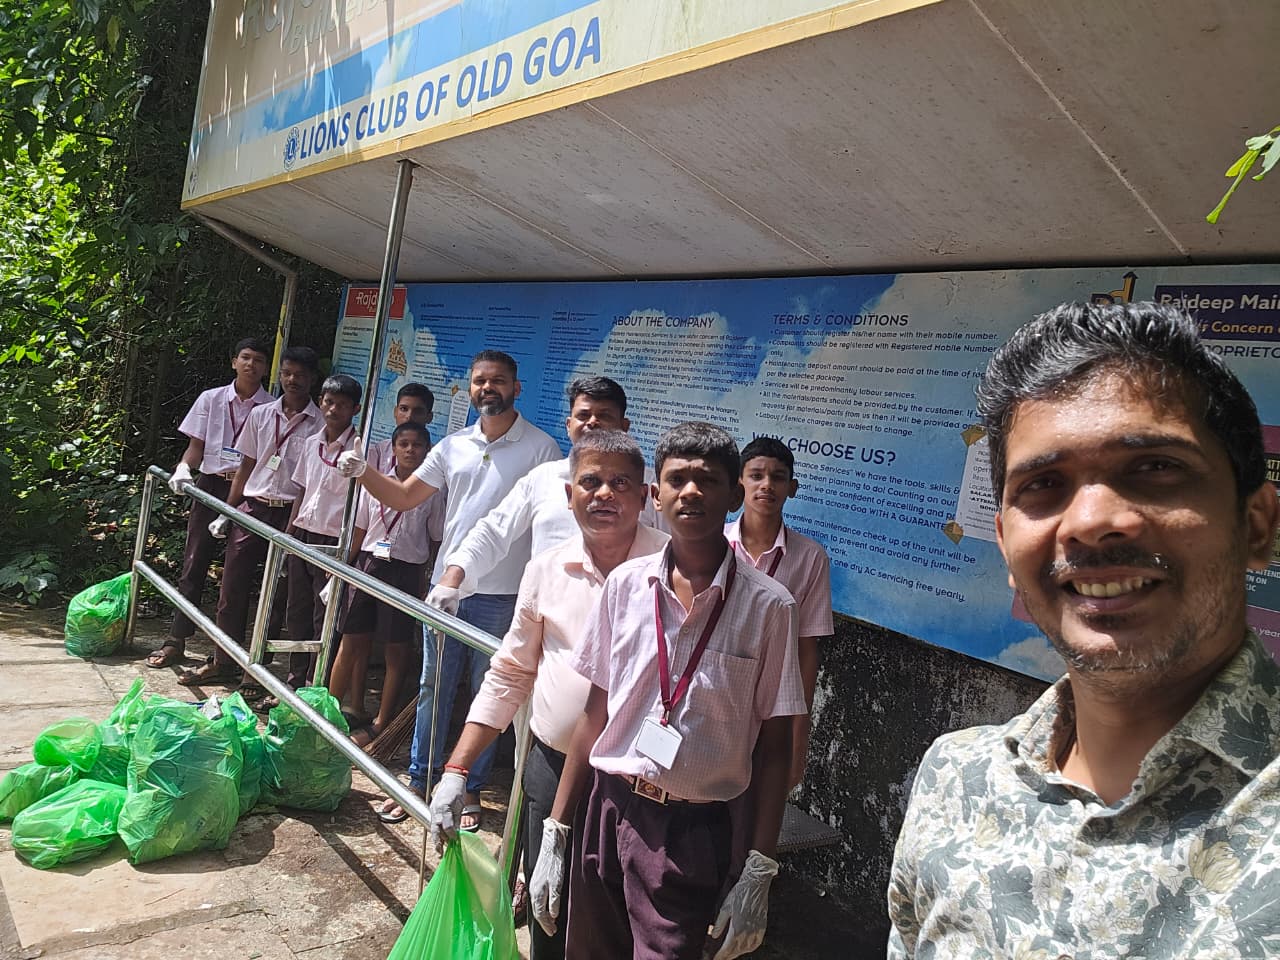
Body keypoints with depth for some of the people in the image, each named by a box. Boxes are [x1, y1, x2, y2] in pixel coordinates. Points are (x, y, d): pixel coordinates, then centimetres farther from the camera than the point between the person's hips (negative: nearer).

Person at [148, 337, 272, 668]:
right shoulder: (212, 399, 6)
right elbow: (196, 446, 7)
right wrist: (183, 468, -11)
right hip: (210, 486, 2)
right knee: (194, 562, 5)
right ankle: (176, 640, 14)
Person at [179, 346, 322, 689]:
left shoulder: (320, 424, -4)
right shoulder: (261, 415, 9)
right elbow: (246, 467, 13)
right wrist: (227, 512, 9)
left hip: (290, 515, -4)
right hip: (251, 508, 4)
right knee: (232, 587, 8)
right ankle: (223, 662, 23)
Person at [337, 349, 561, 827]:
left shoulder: (540, 447, -5)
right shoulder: (454, 446, 9)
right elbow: (404, 496, 13)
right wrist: (362, 470, -5)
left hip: (501, 595, -4)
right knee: (433, 688, 12)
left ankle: (471, 790, 23)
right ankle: (419, 781, 26)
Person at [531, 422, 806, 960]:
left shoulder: (767, 606, -9)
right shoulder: (625, 585, -1)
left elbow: (774, 748, -4)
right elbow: (595, 713, 4)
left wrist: (759, 871, -5)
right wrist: (555, 833, 6)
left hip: (693, 833, -3)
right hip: (607, 809, 3)